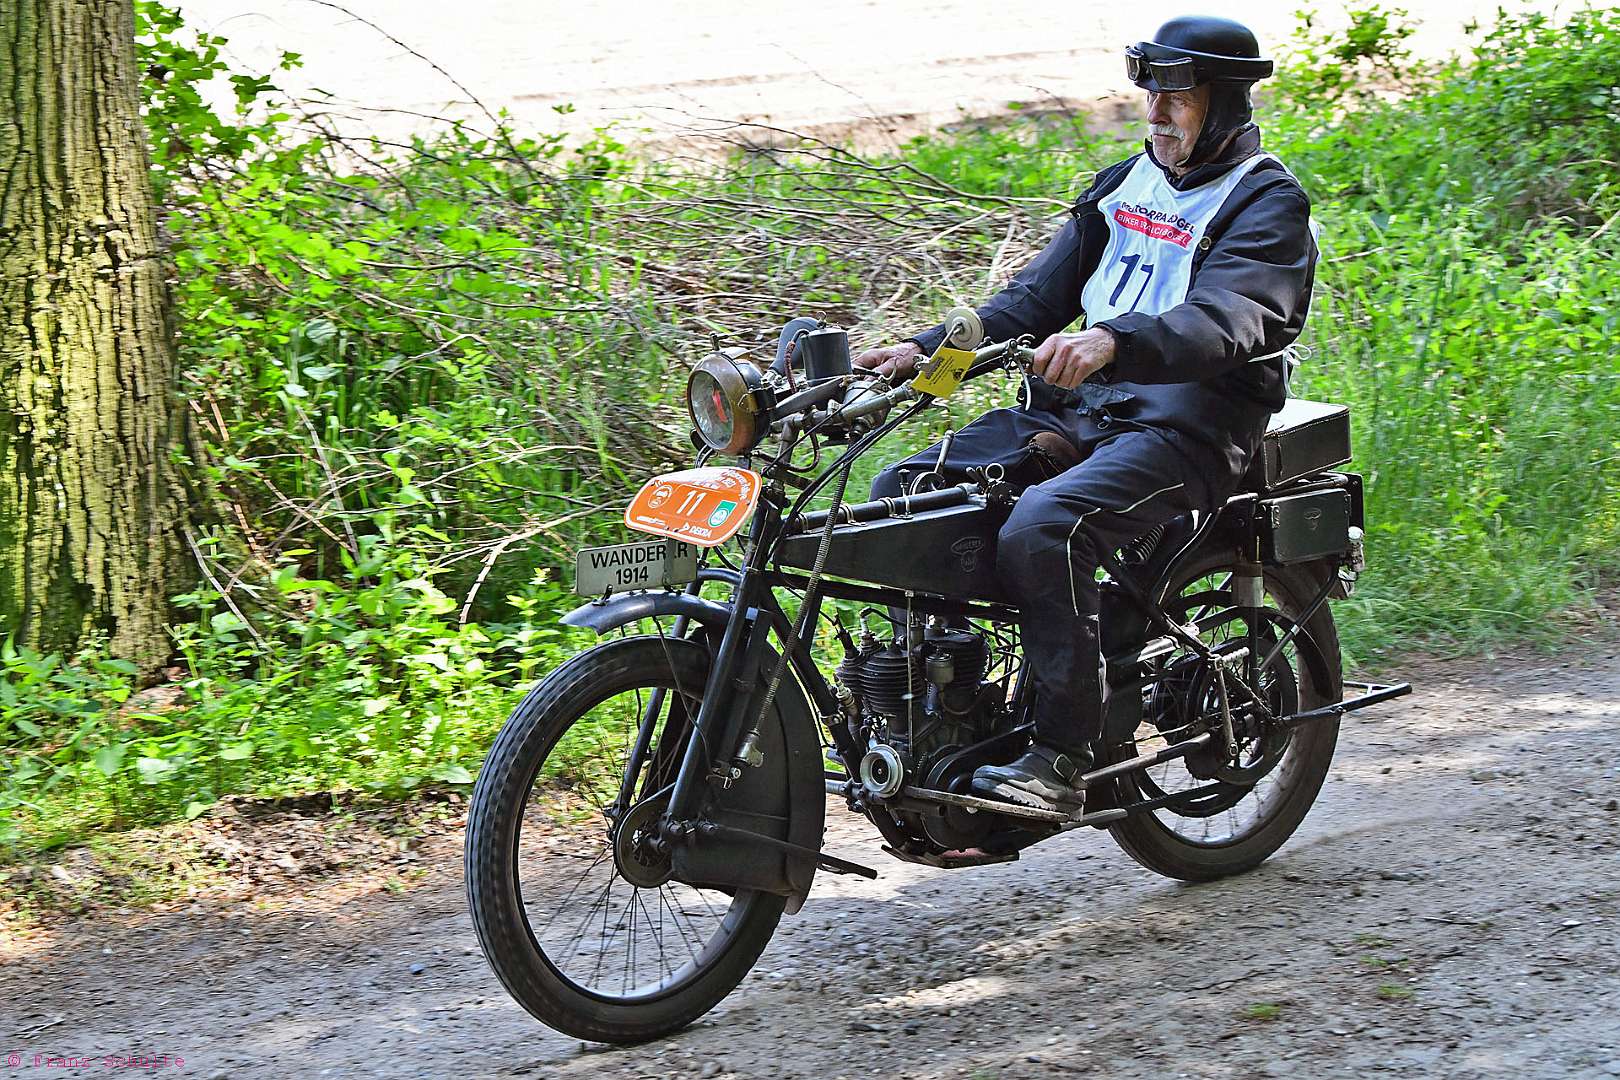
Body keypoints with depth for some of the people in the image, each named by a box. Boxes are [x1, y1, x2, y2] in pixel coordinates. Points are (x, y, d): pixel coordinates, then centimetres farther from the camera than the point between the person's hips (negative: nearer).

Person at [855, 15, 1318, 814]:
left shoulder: (1268, 203, -4)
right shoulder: (1122, 186, 20)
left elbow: (1224, 321, -23)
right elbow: (1037, 299, 19)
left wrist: (1111, 341, -42)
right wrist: (927, 350, 3)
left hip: (1188, 424, -8)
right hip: (1078, 407, 8)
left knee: (1041, 529, -35)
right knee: (901, 493, -9)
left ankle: (1065, 755, -30)